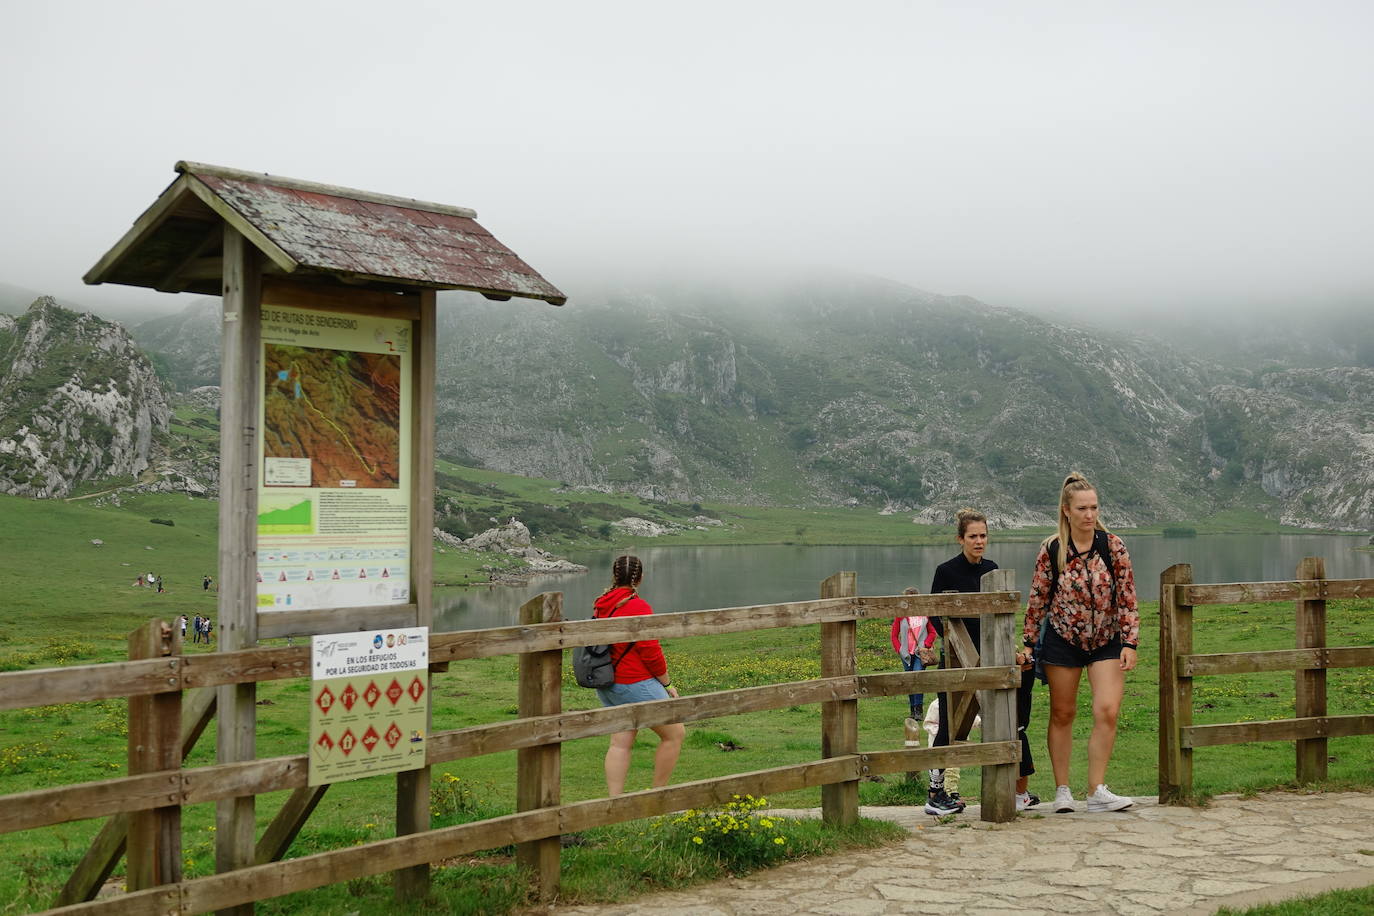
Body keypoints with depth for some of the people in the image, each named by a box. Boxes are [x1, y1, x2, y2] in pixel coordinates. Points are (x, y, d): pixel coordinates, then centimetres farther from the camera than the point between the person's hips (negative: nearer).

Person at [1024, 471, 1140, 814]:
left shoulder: (1112, 546, -7)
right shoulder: (1051, 549, -7)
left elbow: (1127, 598, -3)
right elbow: (1038, 598, 1)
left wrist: (1130, 643, -7)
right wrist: (1029, 642, 1)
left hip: (1106, 641, 0)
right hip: (1062, 640, 0)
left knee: (1108, 711, -12)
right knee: (1062, 714, 7)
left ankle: (1097, 791, -3)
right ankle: (1062, 790, 18)